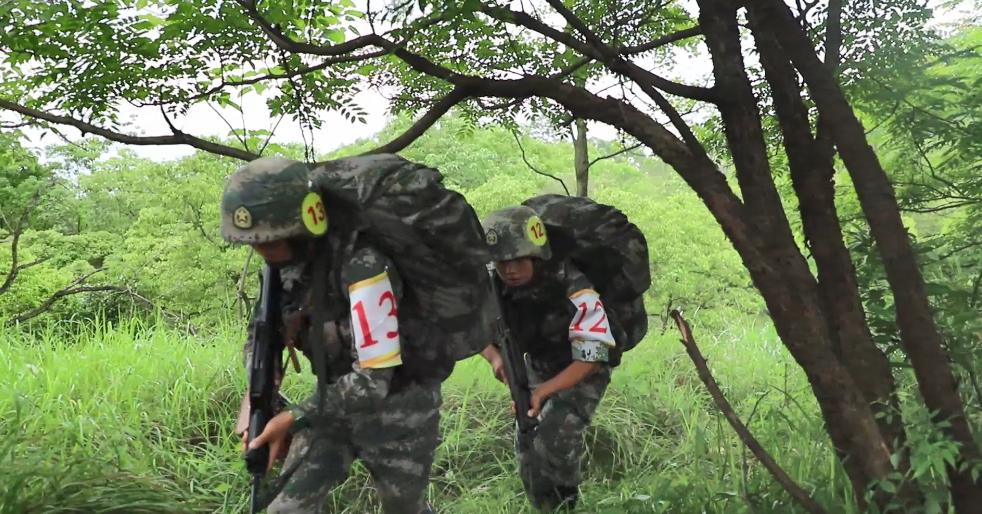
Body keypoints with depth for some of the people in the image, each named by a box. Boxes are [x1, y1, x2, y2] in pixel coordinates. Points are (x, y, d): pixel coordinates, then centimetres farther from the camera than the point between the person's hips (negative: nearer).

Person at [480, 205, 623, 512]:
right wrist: (496, 358, -26)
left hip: (583, 373, -5)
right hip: (536, 369, 5)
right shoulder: (496, 288, -19)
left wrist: (543, 391, -43)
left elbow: (589, 361, -31)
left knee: (555, 443, -23)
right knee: (528, 456, 5)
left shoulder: (575, 293, -35)